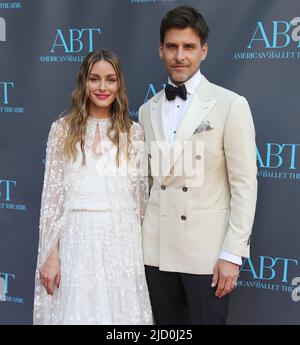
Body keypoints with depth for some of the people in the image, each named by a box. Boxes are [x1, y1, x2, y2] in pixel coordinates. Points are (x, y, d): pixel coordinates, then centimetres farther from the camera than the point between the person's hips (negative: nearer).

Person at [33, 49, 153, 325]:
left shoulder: (134, 133, 4)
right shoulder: (63, 129, 3)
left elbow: (140, 195, 6)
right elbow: (51, 195, 1)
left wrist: (138, 244, 6)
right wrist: (50, 253, -4)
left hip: (121, 241, 1)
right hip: (76, 240, 0)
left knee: (120, 311, 9)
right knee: (76, 311, 8)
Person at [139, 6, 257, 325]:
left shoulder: (230, 105, -7)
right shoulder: (147, 110, 9)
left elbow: (245, 184, -8)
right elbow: (145, 179, 12)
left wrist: (232, 253, -11)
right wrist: (136, 238, 9)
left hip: (206, 250, -4)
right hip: (156, 247, 4)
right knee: (166, 325, 14)